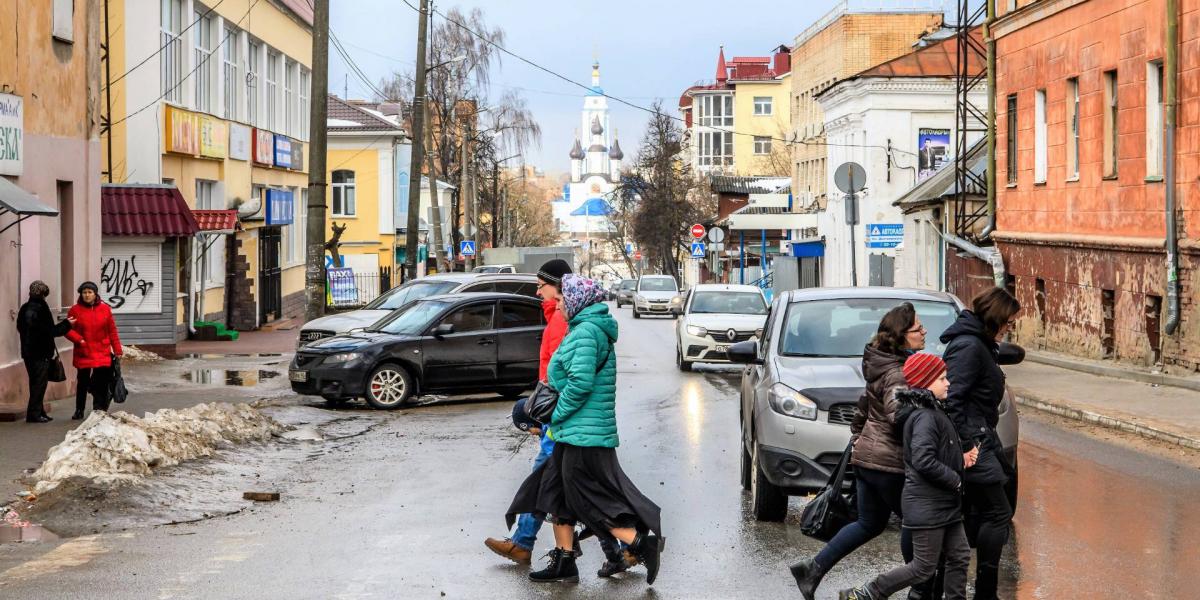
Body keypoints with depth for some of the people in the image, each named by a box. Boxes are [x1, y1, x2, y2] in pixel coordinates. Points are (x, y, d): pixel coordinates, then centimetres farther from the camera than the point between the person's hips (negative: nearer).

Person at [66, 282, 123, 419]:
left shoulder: (105, 309, 3)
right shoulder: (75, 310, 0)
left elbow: (112, 331, 6)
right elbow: (68, 330, 2)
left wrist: (117, 350, 5)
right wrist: (79, 339, -15)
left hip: (102, 355, 0)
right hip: (83, 354, 0)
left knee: (101, 384, -2)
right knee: (82, 382, 8)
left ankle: (99, 411, 5)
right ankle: (79, 410, 19)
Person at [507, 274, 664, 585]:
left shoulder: (586, 332, -17)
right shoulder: (584, 329, 17)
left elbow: (581, 383, -25)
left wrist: (555, 415, -14)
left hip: (584, 434, -11)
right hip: (572, 433, 11)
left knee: (590, 501, -7)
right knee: (555, 494, 14)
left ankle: (643, 543, -5)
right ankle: (563, 563, 20)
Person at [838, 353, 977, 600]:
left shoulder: (933, 412, 13)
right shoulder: (924, 417, -18)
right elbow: (924, 462, -27)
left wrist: (962, 459, 6)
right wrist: (956, 480, -16)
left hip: (945, 504, 10)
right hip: (927, 506, -10)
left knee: (960, 557, 10)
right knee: (924, 568, -3)